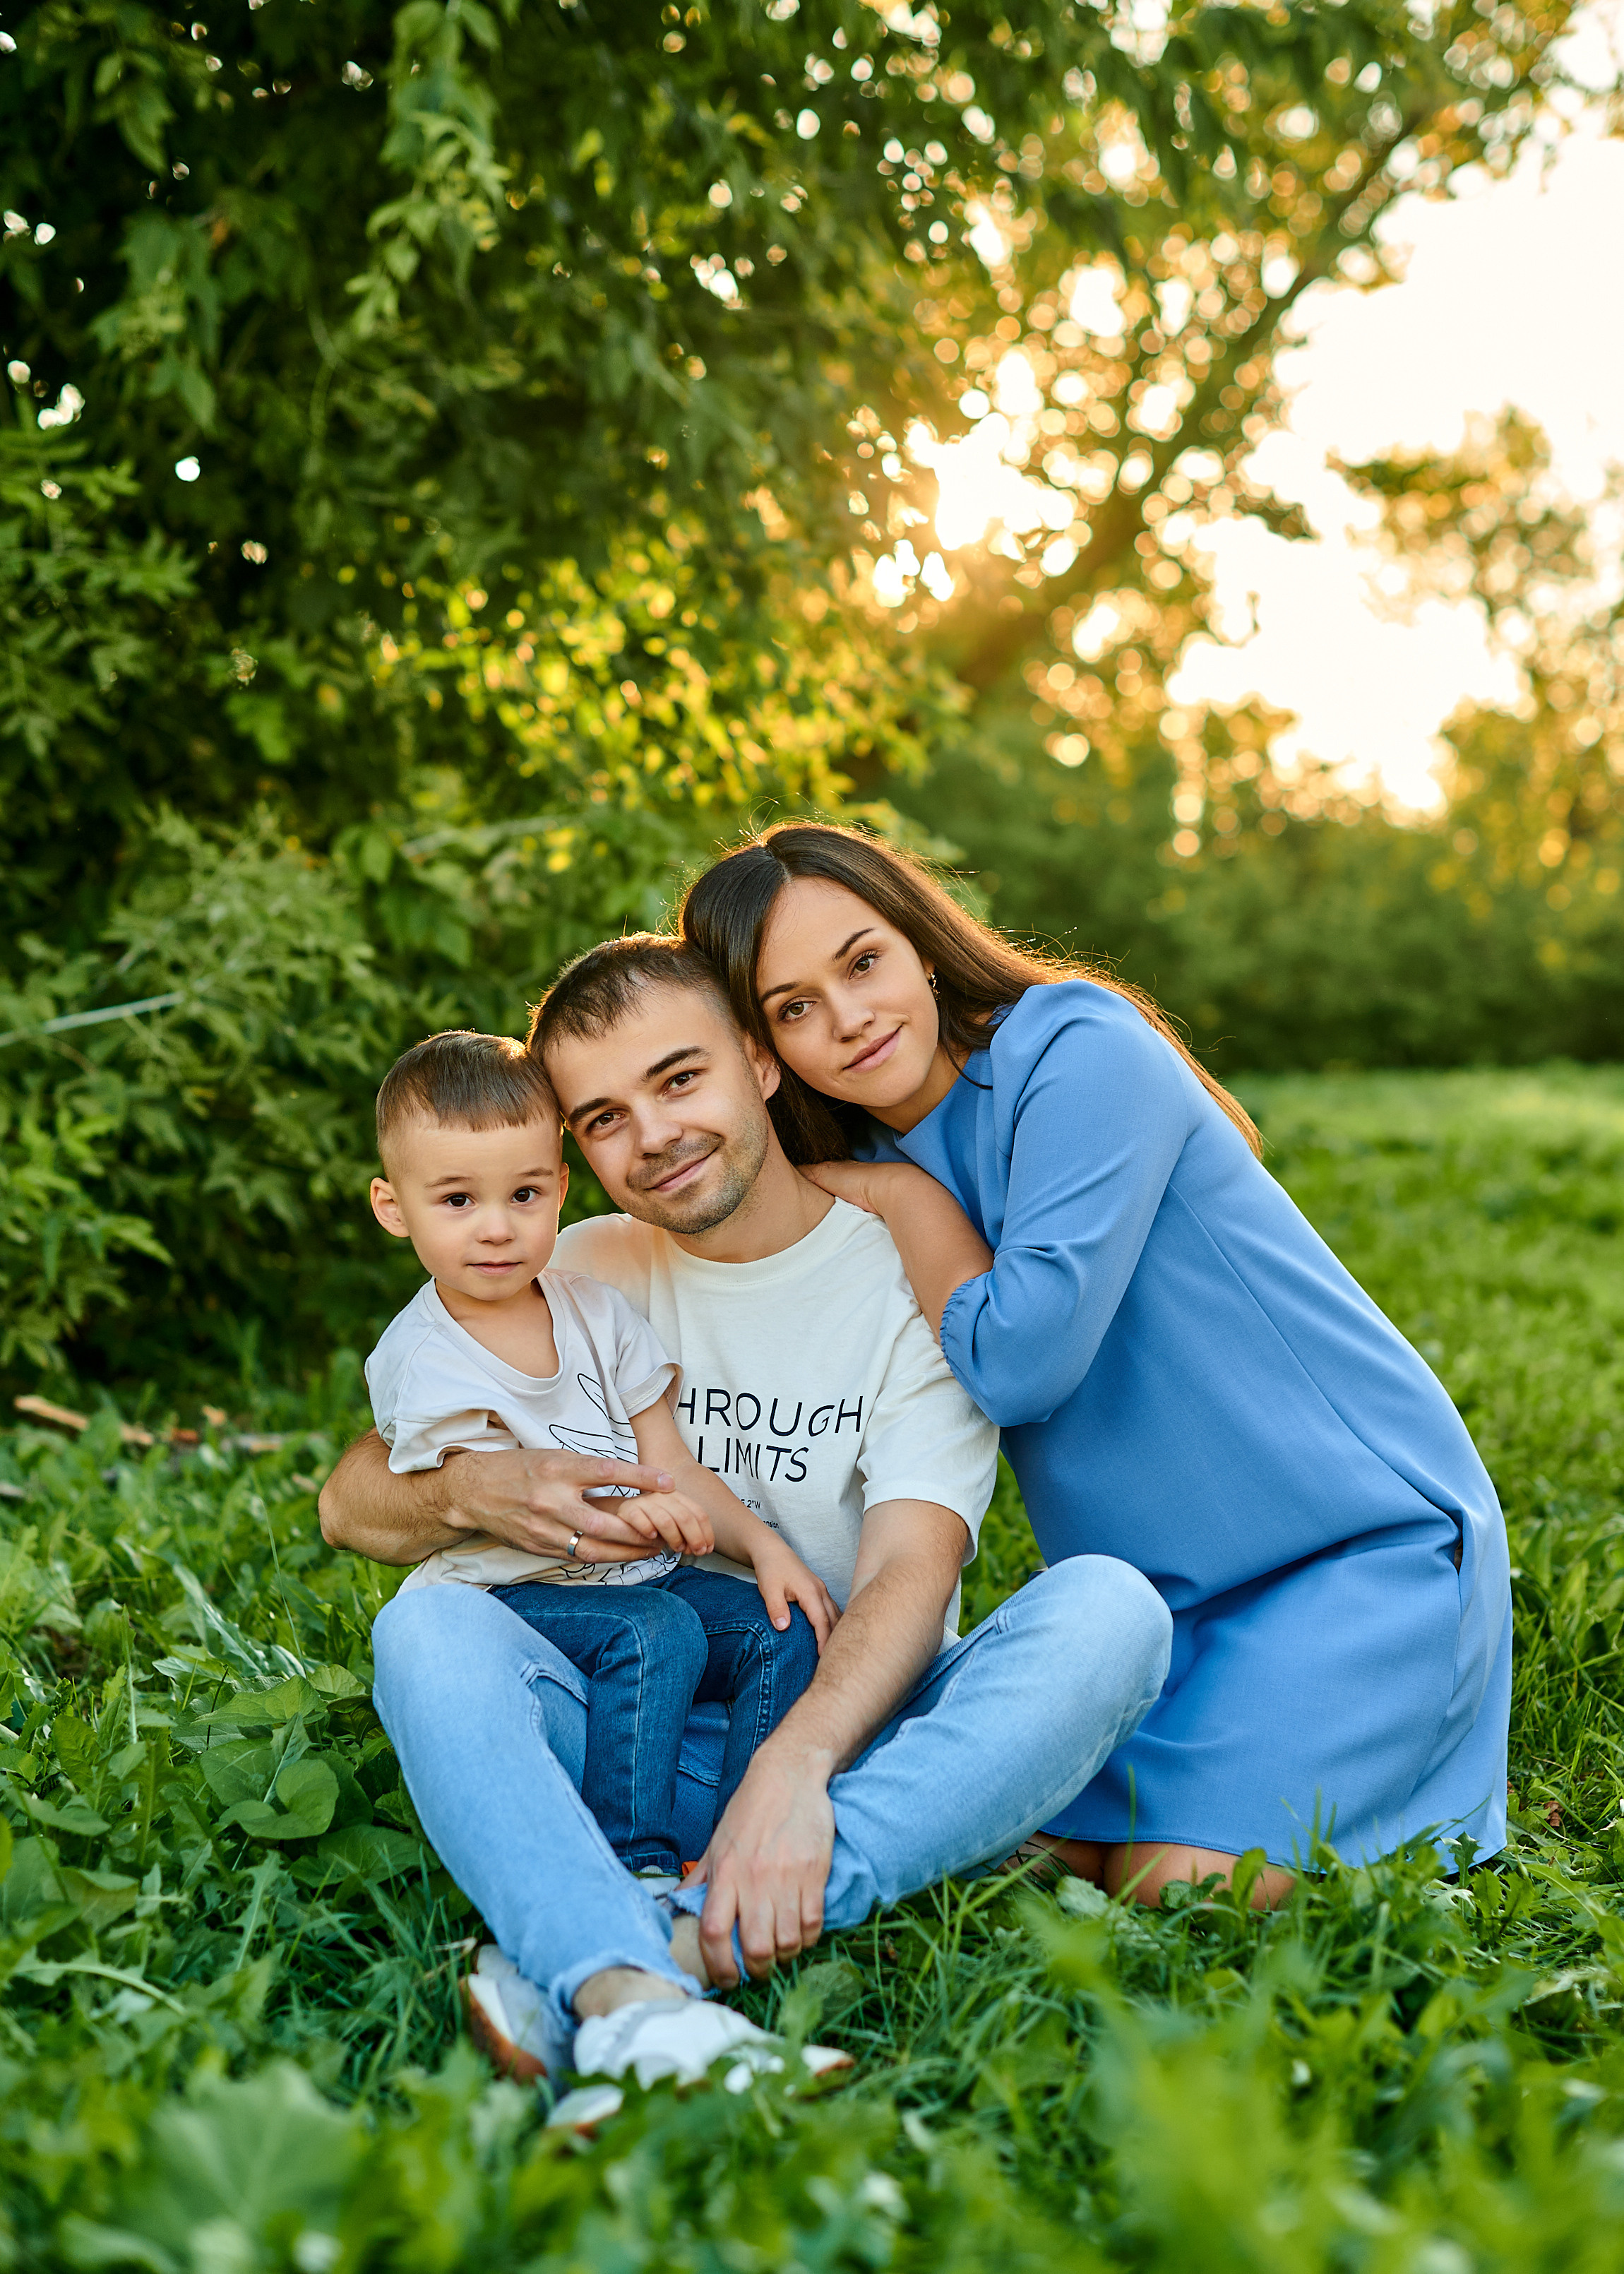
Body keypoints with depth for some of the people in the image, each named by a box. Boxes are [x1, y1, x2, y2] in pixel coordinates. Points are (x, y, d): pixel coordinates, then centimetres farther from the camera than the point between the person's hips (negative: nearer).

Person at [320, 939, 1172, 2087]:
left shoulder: (912, 1278, -2)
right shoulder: (574, 1280, 8)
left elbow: (910, 1576, -16)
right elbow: (350, 1503, 7)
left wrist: (796, 1764, -35)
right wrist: (474, 1490, -16)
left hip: (857, 1746, -1)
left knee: (1109, 1607, -28)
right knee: (428, 1625, -24)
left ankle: (645, 1948, -40)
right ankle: (630, 1996, -48)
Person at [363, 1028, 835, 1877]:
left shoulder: (594, 1310, 8)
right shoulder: (419, 1358, -8)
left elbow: (670, 1466, 8)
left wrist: (763, 1544, -7)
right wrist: (619, 1510, -33)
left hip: (636, 1576, 6)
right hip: (509, 1600, -6)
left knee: (784, 1628, -15)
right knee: (655, 1631, -31)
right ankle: (636, 1867, -29)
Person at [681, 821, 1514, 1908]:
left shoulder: (1081, 1051, -17)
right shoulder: (855, 1183, 5)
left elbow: (1023, 1361, -23)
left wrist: (904, 1194, -10)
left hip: (1367, 1536, -7)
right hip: (1154, 1591, 7)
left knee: (1180, 1889, -15)